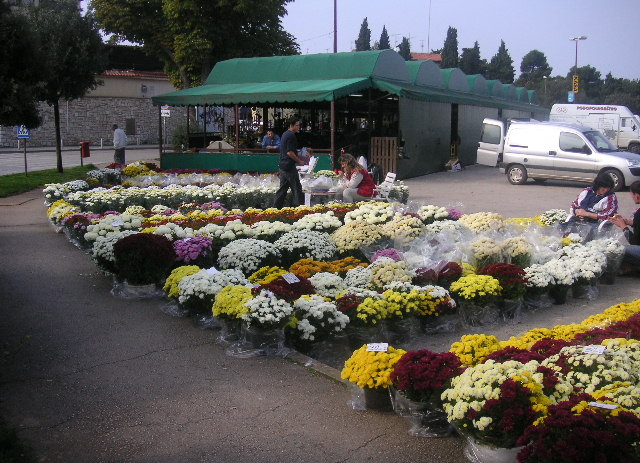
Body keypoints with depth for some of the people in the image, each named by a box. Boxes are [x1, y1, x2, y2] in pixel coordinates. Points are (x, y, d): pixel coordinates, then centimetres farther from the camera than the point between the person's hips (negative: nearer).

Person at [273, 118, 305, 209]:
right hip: (289, 166, -10)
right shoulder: (291, 135, -13)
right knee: (296, 188, -4)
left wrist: (298, 158, 22)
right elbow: (290, 152, -20)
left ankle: (276, 207, 13)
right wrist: (299, 161, -11)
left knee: (283, 188, 12)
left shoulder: (285, 134, 17)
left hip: (283, 165, 10)